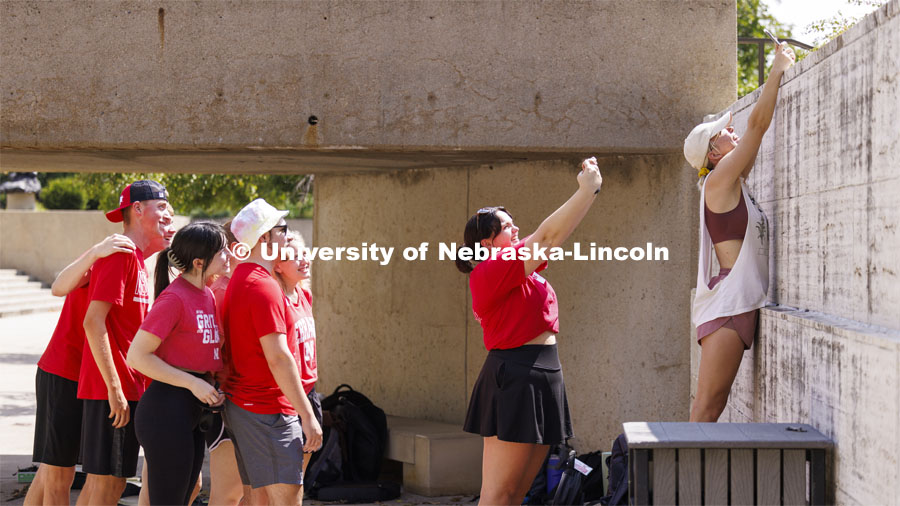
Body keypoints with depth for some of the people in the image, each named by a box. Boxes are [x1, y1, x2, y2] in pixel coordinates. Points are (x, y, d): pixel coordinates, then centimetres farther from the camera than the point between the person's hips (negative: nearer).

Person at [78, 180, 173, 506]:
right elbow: (93, 321, -20)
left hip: (125, 389, 10)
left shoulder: (135, 258, 18)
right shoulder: (121, 255, -12)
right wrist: (115, 389, -21)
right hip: (112, 390, -10)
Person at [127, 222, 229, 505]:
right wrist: (193, 383, -18)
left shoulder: (207, 295, 11)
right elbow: (137, 356, -18)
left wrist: (212, 386, 6)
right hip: (167, 409, -9)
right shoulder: (174, 298, -16)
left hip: (193, 412, 9)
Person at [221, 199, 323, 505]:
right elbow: (278, 357, -21)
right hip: (267, 409, -10)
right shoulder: (264, 286, -15)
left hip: (241, 405, 10)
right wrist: (307, 415, -19)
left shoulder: (239, 281, 16)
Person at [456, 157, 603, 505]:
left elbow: (551, 236, 21)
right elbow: (550, 234, -15)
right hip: (514, 380, -10)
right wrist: (588, 189, -11)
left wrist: (588, 188, 13)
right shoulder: (491, 270, -12)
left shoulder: (517, 266, 17)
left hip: (541, 379, 10)